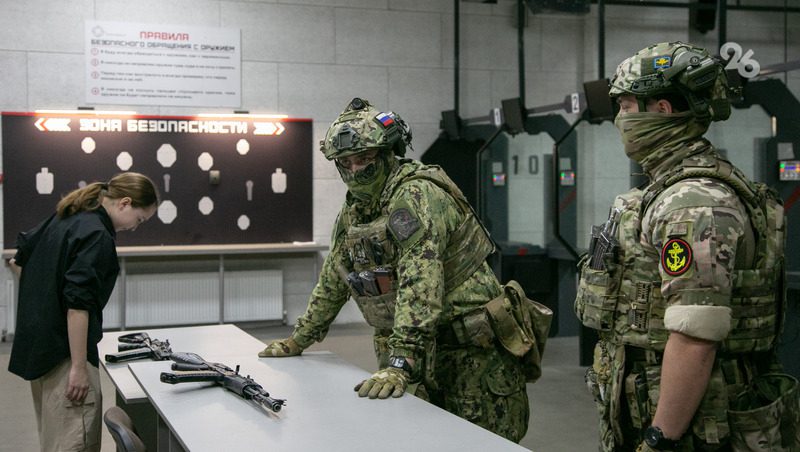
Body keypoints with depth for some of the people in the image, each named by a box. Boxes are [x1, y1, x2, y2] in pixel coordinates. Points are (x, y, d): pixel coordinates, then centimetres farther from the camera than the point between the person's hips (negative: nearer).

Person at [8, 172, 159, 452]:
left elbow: (19, 260, 21)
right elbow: (78, 305, -24)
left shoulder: (64, 218, 10)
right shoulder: (98, 237, -18)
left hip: (36, 343, 10)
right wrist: (79, 367, -22)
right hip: (63, 351, -10)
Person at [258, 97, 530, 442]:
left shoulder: (417, 196, -19)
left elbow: (420, 287, -30)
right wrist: (298, 340, 22)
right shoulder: (353, 210, 8)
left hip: (470, 348, -7)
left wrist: (401, 365, -36)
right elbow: (332, 280, 19)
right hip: (408, 346, 7)